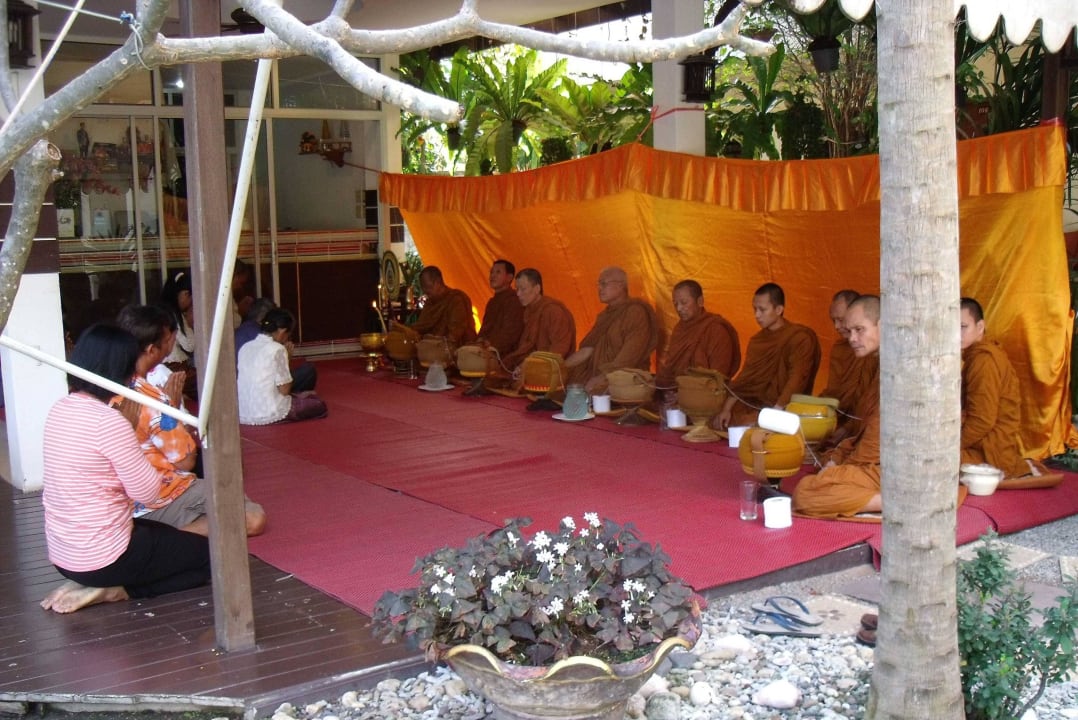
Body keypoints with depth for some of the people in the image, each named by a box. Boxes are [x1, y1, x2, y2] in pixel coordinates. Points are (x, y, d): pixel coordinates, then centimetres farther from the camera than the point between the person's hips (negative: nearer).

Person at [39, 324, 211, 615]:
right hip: (101, 556, -9)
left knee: (169, 535, 31)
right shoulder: (108, 421, -23)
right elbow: (147, 492, -14)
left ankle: (100, 584, 9)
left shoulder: (60, 409, 2)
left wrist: (127, 430, 3)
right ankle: (112, 589, -3)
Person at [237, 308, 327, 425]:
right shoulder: (277, 349, -13)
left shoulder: (245, 347, 8)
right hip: (268, 414, -7)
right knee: (319, 405, 17)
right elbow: (284, 390, -12)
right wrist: (287, 356, -1)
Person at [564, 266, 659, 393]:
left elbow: (629, 357, -18)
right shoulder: (605, 315, 20)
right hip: (599, 375, 8)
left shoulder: (635, 313, -8)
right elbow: (587, 350, 15)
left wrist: (602, 378, -23)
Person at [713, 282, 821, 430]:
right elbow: (744, 378, 12)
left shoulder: (800, 338, -10)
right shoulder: (756, 340, 14)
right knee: (719, 422, -10)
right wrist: (726, 408, -2)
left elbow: (796, 381, -20)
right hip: (755, 404, 7)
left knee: (749, 424, -30)